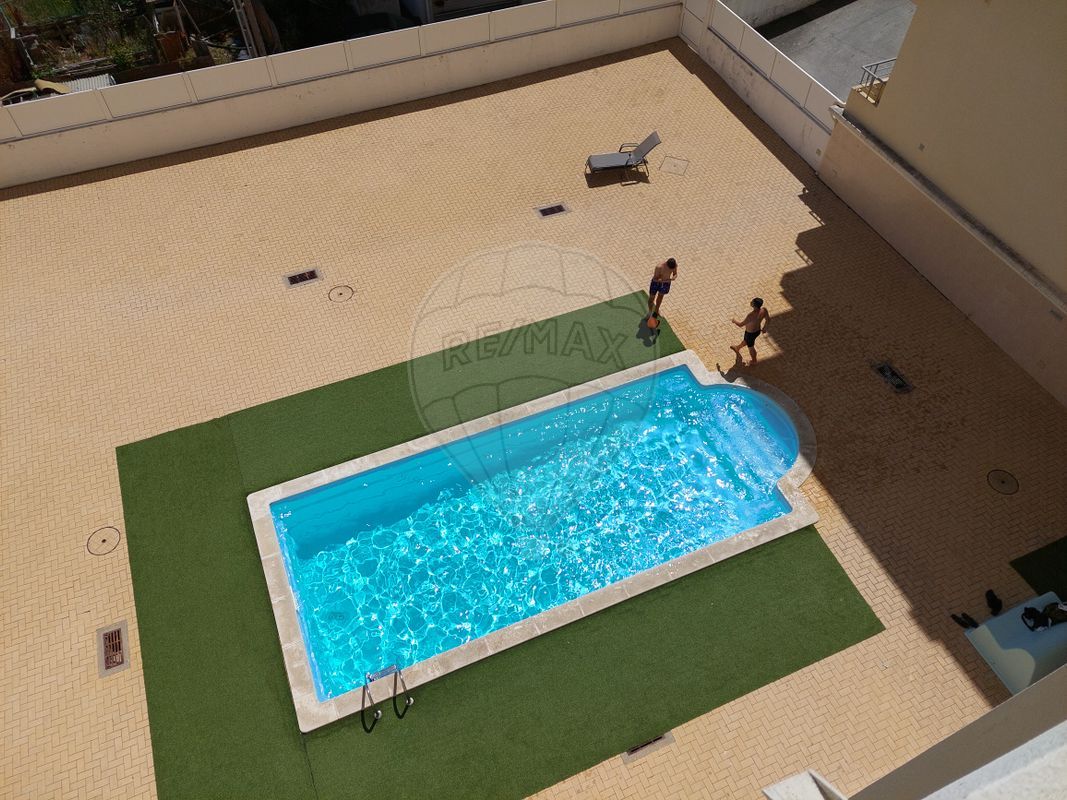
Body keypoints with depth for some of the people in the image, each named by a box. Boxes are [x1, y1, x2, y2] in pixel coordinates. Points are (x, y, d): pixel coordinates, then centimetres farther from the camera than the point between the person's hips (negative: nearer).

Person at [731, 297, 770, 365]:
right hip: (758, 331, 6)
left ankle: (754, 361, 50)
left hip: (750, 333, -6)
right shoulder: (764, 310, -23)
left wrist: (734, 321, -8)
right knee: (746, 341, 36)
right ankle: (738, 348, 67)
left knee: (750, 347, 24)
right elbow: (768, 318, -3)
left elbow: (740, 325, -30)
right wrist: (764, 327, 17)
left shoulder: (751, 316, -43)